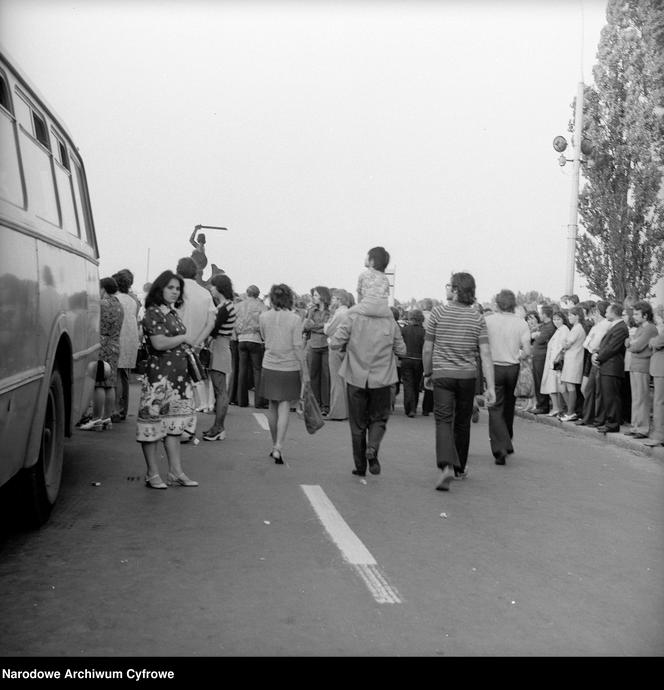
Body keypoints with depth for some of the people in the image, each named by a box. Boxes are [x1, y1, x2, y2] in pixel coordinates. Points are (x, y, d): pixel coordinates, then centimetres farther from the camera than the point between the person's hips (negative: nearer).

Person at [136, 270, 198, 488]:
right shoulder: (152, 313, -8)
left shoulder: (174, 312, 18)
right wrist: (184, 338, -9)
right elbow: (159, 343, -19)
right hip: (159, 375, -8)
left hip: (179, 375, 9)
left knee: (174, 425, 10)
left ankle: (176, 473, 14)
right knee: (153, 424, 0)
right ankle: (153, 474, 8)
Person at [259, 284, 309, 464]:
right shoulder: (294, 319, -11)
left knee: (272, 407, 15)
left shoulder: (263, 317, -2)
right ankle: (278, 447, -9)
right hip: (289, 368, -3)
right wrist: (305, 373, -3)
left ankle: (275, 446, 26)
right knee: (284, 408, 2)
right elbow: (298, 348, -10)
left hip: (269, 367, 3)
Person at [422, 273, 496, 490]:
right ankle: (459, 468, 30)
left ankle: (446, 466, -26)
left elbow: (427, 349, -1)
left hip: (442, 375, -2)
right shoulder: (477, 318, 0)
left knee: (443, 421, -5)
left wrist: (427, 373, 15)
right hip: (467, 376, 3)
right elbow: (485, 353, -6)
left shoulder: (439, 313, -5)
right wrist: (490, 387, -7)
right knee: (462, 423, 16)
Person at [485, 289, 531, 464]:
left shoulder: (488, 321, -6)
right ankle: (507, 444, 31)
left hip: (494, 367, -2)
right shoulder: (521, 322, -2)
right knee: (509, 408, 18)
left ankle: (500, 449, -13)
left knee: (495, 409, 0)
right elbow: (527, 352, -6)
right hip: (513, 368, 2)